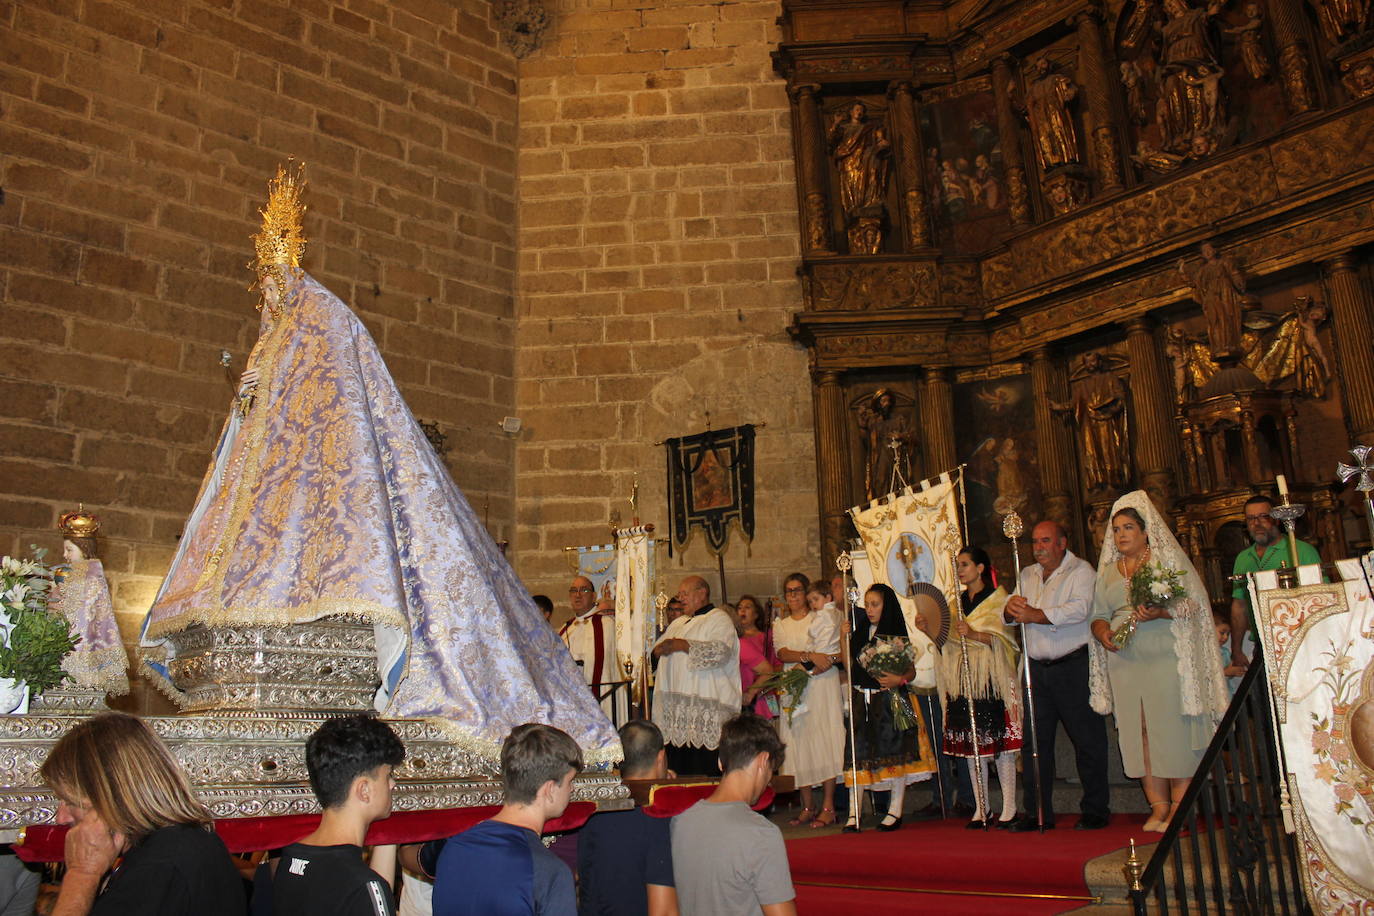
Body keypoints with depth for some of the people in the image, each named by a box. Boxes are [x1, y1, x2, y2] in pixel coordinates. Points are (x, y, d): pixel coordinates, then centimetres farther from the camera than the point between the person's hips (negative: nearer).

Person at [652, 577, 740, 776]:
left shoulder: (719, 619, 0)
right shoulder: (678, 623, 25)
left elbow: (720, 651, -17)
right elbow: (656, 651, 27)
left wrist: (683, 645, -14)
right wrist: (662, 648, 2)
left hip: (707, 709, -7)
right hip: (676, 707, 7)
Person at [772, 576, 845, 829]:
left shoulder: (823, 618, 7)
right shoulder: (780, 625, 17)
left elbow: (832, 656, -4)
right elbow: (782, 654, -1)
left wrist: (803, 667, -15)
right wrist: (810, 656, -17)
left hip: (821, 686, -3)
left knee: (823, 741, -8)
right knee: (798, 743, -1)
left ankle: (828, 807, -6)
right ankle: (807, 807, 5)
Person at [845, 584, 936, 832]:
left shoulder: (897, 635, -2)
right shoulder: (860, 633, 12)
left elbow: (911, 670, -3)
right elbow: (850, 665, 10)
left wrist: (899, 680, -22)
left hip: (890, 700, -4)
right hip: (862, 700, 4)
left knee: (894, 753, 0)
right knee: (857, 754, 0)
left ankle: (895, 811, 11)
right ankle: (854, 813, 4)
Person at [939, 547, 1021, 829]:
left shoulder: (997, 597, 1)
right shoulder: (958, 601, 17)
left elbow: (999, 638, -10)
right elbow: (948, 641, 17)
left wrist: (973, 634, -26)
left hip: (991, 677, -5)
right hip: (962, 679, 5)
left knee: (999, 740, -5)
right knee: (970, 743, 4)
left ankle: (1009, 806, 1)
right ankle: (981, 806, 10)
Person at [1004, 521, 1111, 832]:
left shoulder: (1080, 570, -1)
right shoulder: (1027, 575, 18)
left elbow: (1080, 608, -18)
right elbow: (1009, 615, 14)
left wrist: (1036, 615, -20)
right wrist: (1011, 607, -10)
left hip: (1074, 666, -5)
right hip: (1037, 669, 6)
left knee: (1087, 739, 0)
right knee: (1035, 741, 6)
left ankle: (1096, 810, 12)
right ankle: (1037, 812, 14)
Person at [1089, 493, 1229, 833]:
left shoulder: (1167, 559, 5)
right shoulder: (1107, 570, 18)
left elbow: (1194, 604, -3)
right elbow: (1099, 614, 17)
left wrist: (1160, 612, -20)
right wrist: (1103, 632, -6)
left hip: (1166, 658, -4)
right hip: (1124, 661, 4)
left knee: (1172, 728, -6)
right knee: (1139, 733, 2)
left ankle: (1180, 805, 0)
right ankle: (1158, 805, 7)